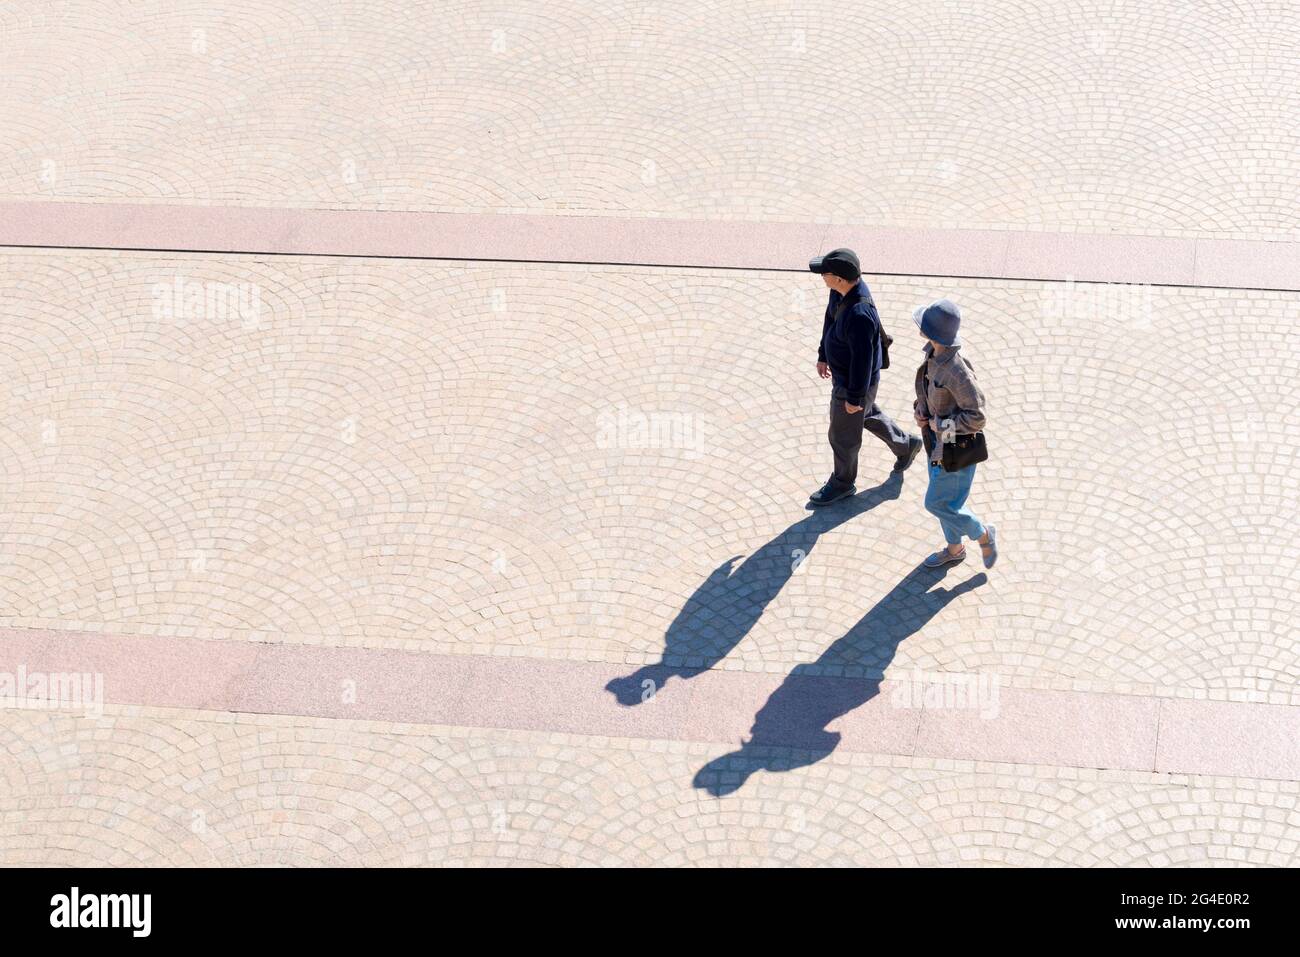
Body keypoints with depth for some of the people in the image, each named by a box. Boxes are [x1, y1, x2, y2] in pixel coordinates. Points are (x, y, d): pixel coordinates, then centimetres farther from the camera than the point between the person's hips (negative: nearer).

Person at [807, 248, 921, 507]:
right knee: (867, 415, 32)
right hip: (841, 370, 9)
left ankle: (842, 483, 40)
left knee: (842, 436, 15)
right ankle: (905, 445, 54)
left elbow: (862, 359, -30)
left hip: (854, 382, -9)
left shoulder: (859, 314, -40)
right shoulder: (842, 289, -14)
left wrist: (854, 397, -19)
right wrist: (823, 355, 16)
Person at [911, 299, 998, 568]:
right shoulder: (934, 354, -8)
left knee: (937, 503, 8)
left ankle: (983, 535, 31)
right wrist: (920, 410, -4)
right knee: (946, 498, 24)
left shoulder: (957, 371, -35)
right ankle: (955, 549, 45)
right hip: (940, 439, 8)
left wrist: (940, 425, -19)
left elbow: (976, 418, -27)